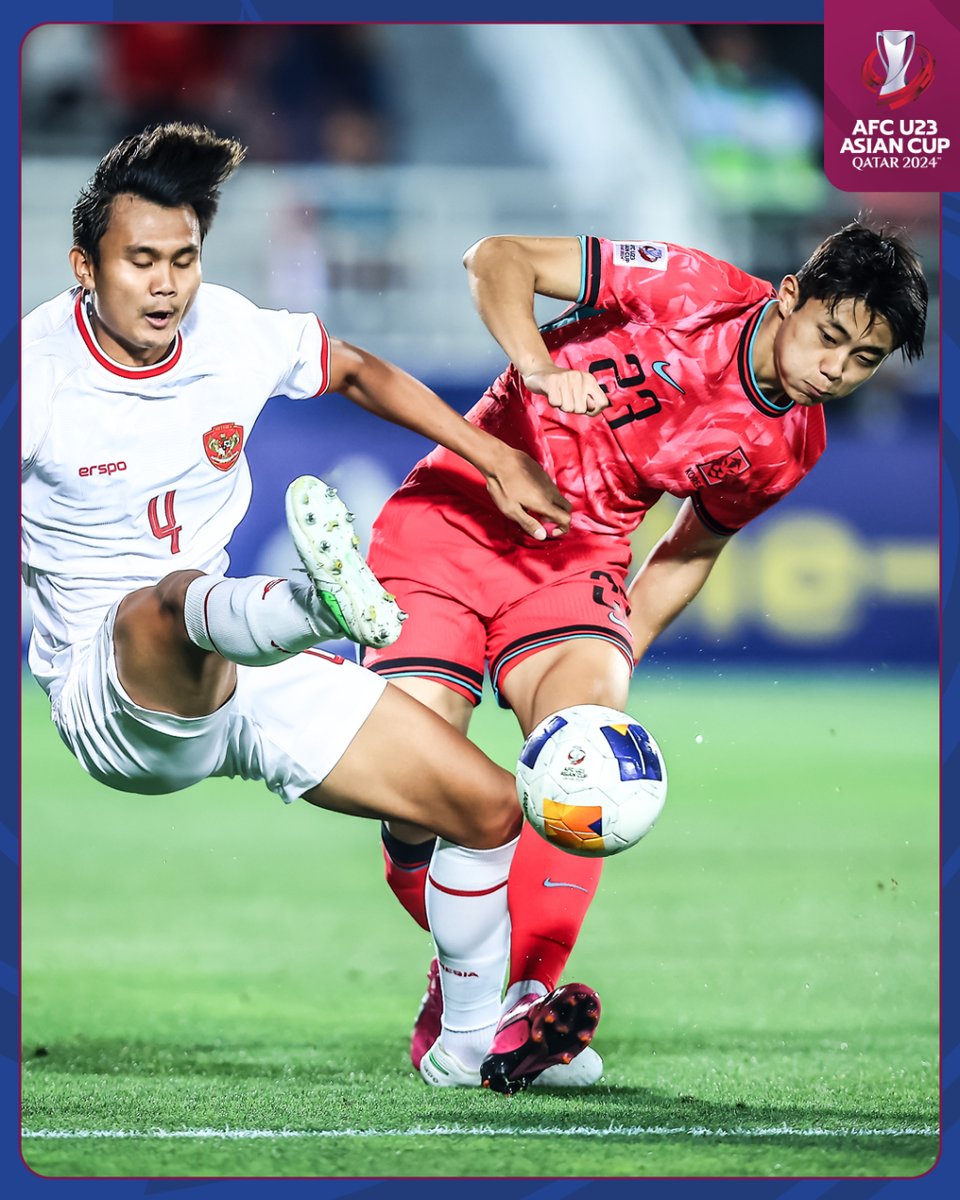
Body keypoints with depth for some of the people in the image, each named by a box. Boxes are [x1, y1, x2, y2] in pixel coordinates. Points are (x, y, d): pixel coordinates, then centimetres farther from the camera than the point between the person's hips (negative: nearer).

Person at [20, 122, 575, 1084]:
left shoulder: (236, 334, 1)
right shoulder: (35, 371, -13)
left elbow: (357, 372, 22)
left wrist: (497, 460, 21)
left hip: (249, 666, 6)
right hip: (108, 696, -6)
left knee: (489, 807, 1)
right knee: (180, 597, -43)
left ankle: (473, 1033, 22)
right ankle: (324, 603, -79)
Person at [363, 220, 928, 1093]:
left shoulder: (790, 447, 2)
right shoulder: (691, 293, -15)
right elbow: (497, 260, -13)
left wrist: (620, 650, 7)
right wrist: (537, 365, -31)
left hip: (577, 556, 3)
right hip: (452, 521, -3)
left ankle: (517, 1005, -27)